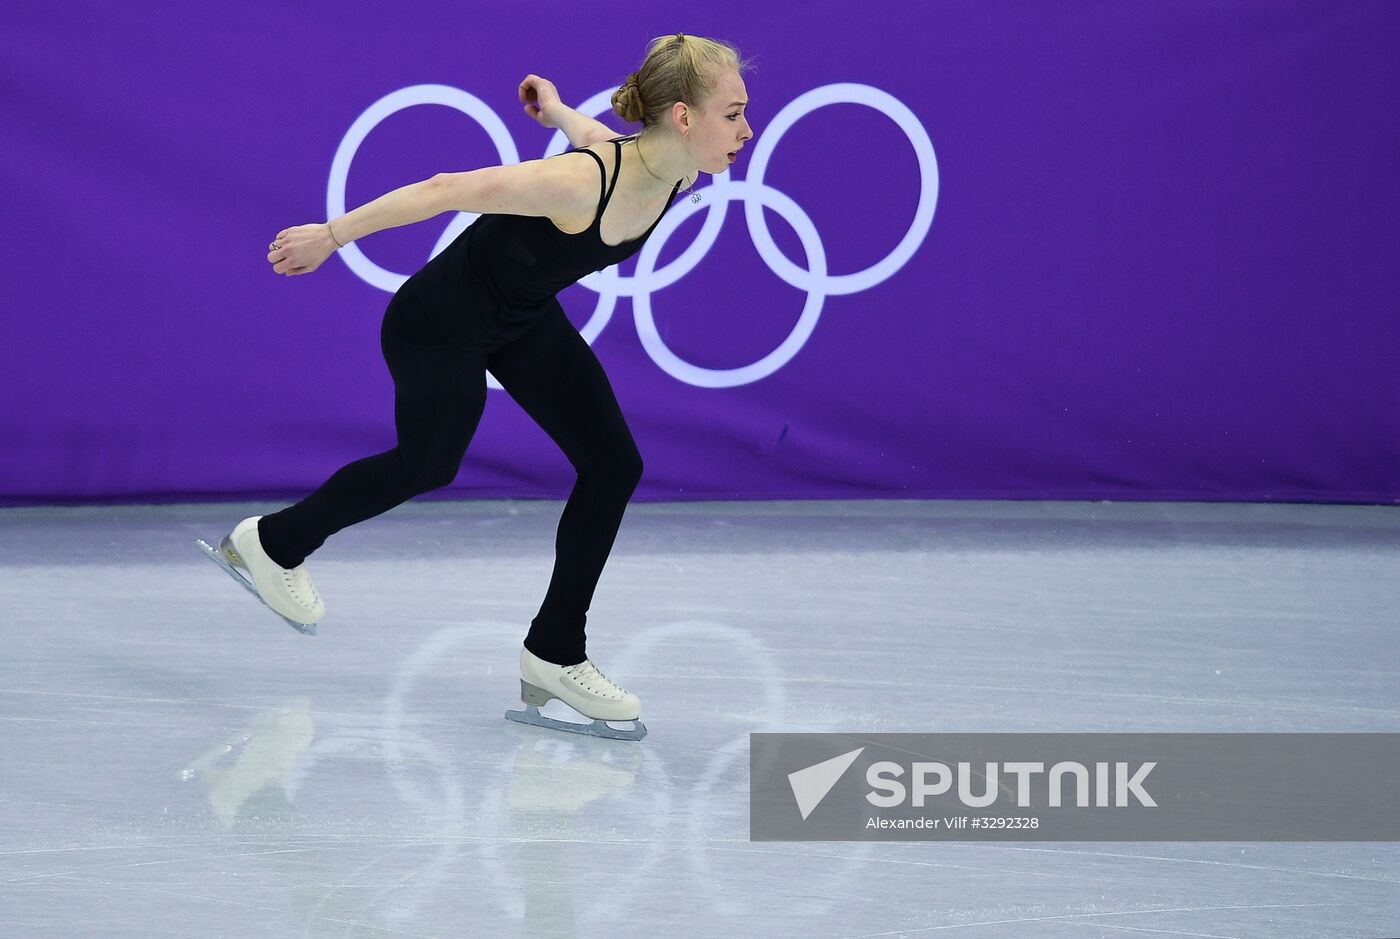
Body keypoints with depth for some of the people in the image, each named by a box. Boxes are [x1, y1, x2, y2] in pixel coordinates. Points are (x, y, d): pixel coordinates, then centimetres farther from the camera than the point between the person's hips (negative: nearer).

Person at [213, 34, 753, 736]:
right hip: (442, 327, -7)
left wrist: (560, 112, 28)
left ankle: (555, 654, 11)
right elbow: (447, 190, -31)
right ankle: (271, 542, 42)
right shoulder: (579, 183, -40)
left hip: (525, 320, 7)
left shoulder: (676, 176, -16)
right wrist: (331, 237, -23)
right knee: (427, 465, 15)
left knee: (614, 467, -1)